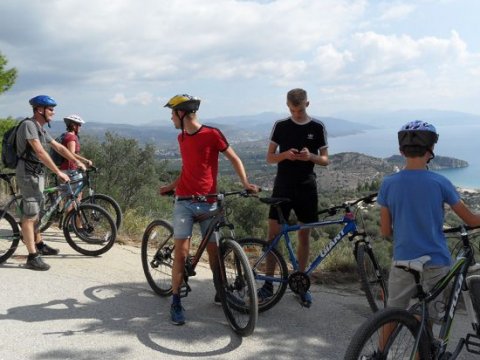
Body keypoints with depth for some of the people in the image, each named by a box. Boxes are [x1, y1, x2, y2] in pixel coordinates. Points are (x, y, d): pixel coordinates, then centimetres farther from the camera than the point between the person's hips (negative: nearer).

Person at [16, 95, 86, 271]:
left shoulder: (41, 129, 13)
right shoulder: (29, 125, -17)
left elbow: (59, 147, 19)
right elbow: (40, 152, -25)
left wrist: (78, 162, 15)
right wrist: (58, 172, -26)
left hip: (38, 174, 10)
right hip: (28, 174, -10)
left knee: (36, 211, 20)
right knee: (29, 215, -9)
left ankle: (39, 245, 34)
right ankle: (32, 257, -8)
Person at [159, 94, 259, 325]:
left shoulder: (212, 134, -7)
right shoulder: (182, 138, 10)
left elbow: (234, 158, -2)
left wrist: (245, 182, -14)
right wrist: (171, 186, 17)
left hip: (208, 203, -3)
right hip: (184, 202, 3)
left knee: (213, 250, 3)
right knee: (181, 252, -6)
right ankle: (176, 302, 2)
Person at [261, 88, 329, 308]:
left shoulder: (317, 127, 1)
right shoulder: (280, 126, 1)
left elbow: (325, 160, 4)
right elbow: (269, 158, 4)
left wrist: (310, 156, -18)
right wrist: (285, 154, -17)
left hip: (306, 188, 0)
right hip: (282, 187, 0)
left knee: (304, 235, 7)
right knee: (273, 234, -2)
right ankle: (268, 284, 8)